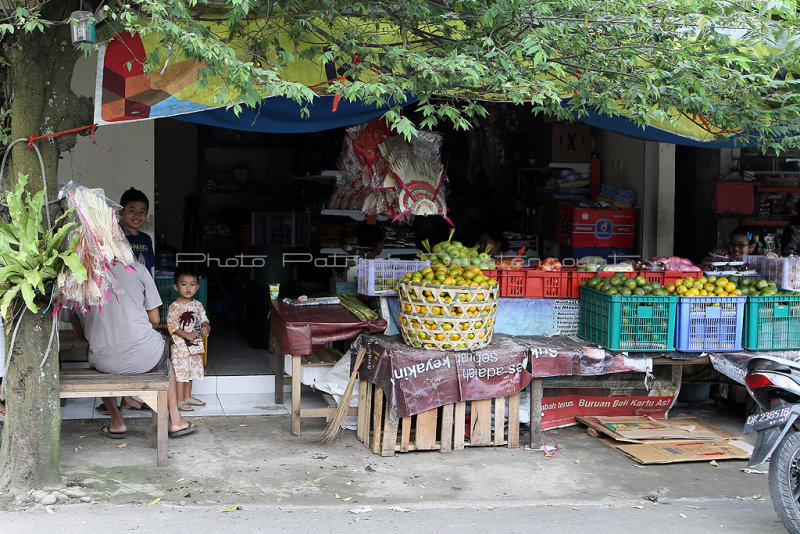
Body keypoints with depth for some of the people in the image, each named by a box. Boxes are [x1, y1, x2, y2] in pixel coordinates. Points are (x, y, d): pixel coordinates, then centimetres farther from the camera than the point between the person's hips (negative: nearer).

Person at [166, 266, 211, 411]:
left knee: (191, 372, 16)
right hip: (180, 346, -7)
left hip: (195, 345, 7)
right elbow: (172, 326, -16)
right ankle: (180, 401, 1)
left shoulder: (197, 305, 9)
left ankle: (187, 397, 29)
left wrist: (206, 327, -6)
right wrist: (186, 335, -23)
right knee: (181, 373, -5)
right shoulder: (174, 307, -12)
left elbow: (203, 319, 15)